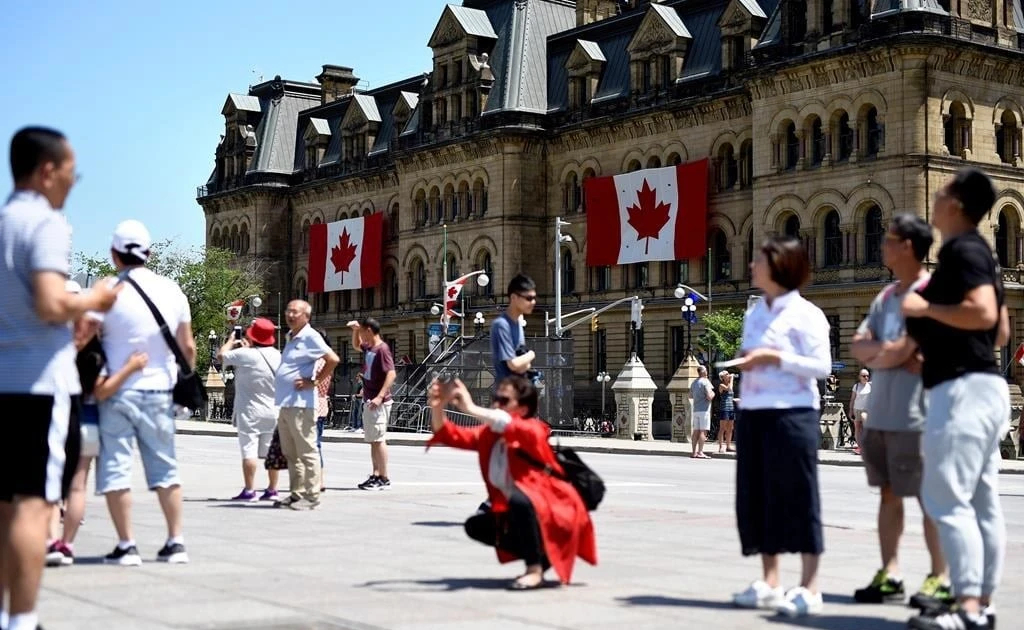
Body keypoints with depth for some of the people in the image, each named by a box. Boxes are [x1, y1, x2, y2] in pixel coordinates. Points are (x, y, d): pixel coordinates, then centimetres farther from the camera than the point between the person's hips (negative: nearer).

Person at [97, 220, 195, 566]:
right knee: (165, 468, 12)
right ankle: (176, 542, 13)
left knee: (115, 469, 3)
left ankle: (126, 546, 1)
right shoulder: (172, 291, 2)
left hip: (117, 392, -4)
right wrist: (184, 381, 19)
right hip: (159, 392, 4)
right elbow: (188, 348, 7)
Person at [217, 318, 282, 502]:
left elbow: (221, 356, 0)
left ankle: (249, 491, -7)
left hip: (250, 410, -6)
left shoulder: (244, 354, -14)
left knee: (249, 450, -5)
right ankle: (272, 490, 14)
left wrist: (231, 341, 16)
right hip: (273, 411, 6)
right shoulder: (277, 355, 4)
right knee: (271, 451, 10)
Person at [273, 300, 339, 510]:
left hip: (300, 404, -10)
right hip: (285, 404, 10)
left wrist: (314, 382, -14)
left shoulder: (310, 337, -9)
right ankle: (296, 494, 19)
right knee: (290, 453, 13)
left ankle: (311, 496, -3)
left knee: (306, 452, -6)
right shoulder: (290, 337, 18)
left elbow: (333, 360, -19)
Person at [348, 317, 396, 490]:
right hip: (368, 401, 9)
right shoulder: (368, 348, 13)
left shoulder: (382, 349, -14)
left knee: (378, 439, -8)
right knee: (372, 440, 11)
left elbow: (392, 374, -23)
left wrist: (380, 396, -31)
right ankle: (375, 475, 16)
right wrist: (355, 330, 18)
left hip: (378, 402, -9)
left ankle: (384, 479, -6)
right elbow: (356, 345, 37)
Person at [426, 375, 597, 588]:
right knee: (476, 526, 3)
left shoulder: (533, 431, -17)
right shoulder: (489, 434, 4)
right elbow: (452, 435, -1)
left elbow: (513, 428, -40)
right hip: (521, 514, 9)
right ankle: (542, 555, 7)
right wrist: (437, 408, -20)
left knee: (519, 498, -36)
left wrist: (472, 409, -44)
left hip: (557, 514, -9)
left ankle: (535, 569, -20)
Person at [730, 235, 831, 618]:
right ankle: (769, 583, 16)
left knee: (797, 494, -5)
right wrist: (745, 362, 5)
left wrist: (775, 358, -17)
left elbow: (822, 366, -12)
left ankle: (809, 589, 0)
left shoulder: (805, 314, -5)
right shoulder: (754, 315, 17)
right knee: (758, 495, 8)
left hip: (792, 414, -8)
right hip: (753, 413, 8)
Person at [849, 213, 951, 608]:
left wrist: (875, 355, -4)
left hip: (915, 415, -8)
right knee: (888, 494, 10)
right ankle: (889, 575, 14)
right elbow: (858, 346, 8)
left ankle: (940, 579, 7)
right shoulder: (886, 296, 15)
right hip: (879, 413, 8)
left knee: (930, 498, 0)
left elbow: (901, 351, -20)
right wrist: (892, 354, -9)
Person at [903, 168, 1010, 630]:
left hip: (964, 388, -11)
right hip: (981, 385, 11)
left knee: (946, 499, -11)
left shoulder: (962, 249, -11)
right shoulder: (976, 251, 20)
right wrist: (930, 340, 25)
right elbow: (1001, 332, 23)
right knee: (982, 503, 9)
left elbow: (984, 313, -25)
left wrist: (925, 307, -17)